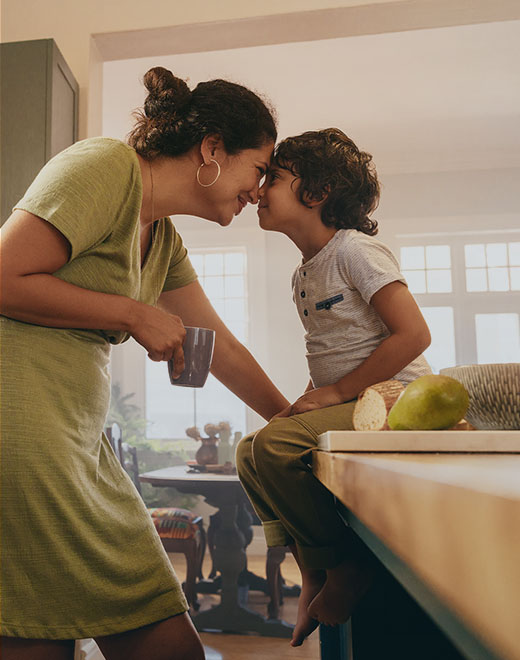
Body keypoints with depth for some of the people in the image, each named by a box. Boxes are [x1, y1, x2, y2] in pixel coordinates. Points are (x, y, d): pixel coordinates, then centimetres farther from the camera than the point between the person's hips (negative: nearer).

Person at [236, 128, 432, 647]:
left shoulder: (355, 249, -10)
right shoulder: (303, 276, 17)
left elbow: (413, 334, -18)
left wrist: (335, 393, -18)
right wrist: (306, 402, 5)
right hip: (347, 406, 9)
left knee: (274, 445, -26)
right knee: (250, 452, 4)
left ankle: (345, 564, -6)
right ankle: (312, 570, 12)